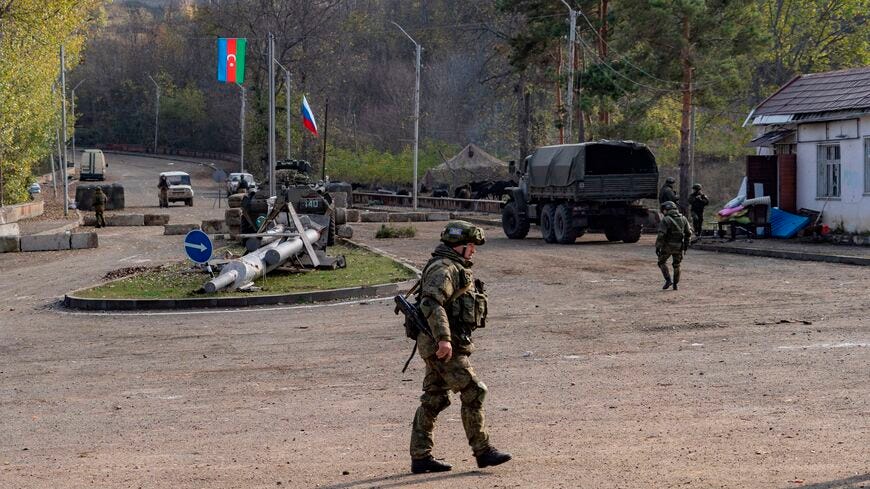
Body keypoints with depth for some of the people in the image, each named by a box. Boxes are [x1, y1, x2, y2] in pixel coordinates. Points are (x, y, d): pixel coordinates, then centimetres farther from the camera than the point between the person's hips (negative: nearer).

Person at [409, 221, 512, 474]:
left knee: (433, 400, 9)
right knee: (473, 393, -6)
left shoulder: (455, 269, 20)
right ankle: (482, 451, 0)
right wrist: (443, 338, -33)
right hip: (444, 346, -10)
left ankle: (420, 457, 11)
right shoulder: (444, 268, -14)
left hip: (438, 345, 10)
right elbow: (431, 303, -28)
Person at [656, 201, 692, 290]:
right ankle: (675, 284, 19)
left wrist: (657, 246, -14)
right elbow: (689, 232, 9)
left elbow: (661, 235, -19)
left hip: (667, 246, -4)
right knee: (676, 265, 17)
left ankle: (668, 280, 0)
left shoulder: (665, 220, -13)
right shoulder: (683, 218, 3)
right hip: (679, 246, 4)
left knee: (662, 262, 13)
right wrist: (686, 244, 19)